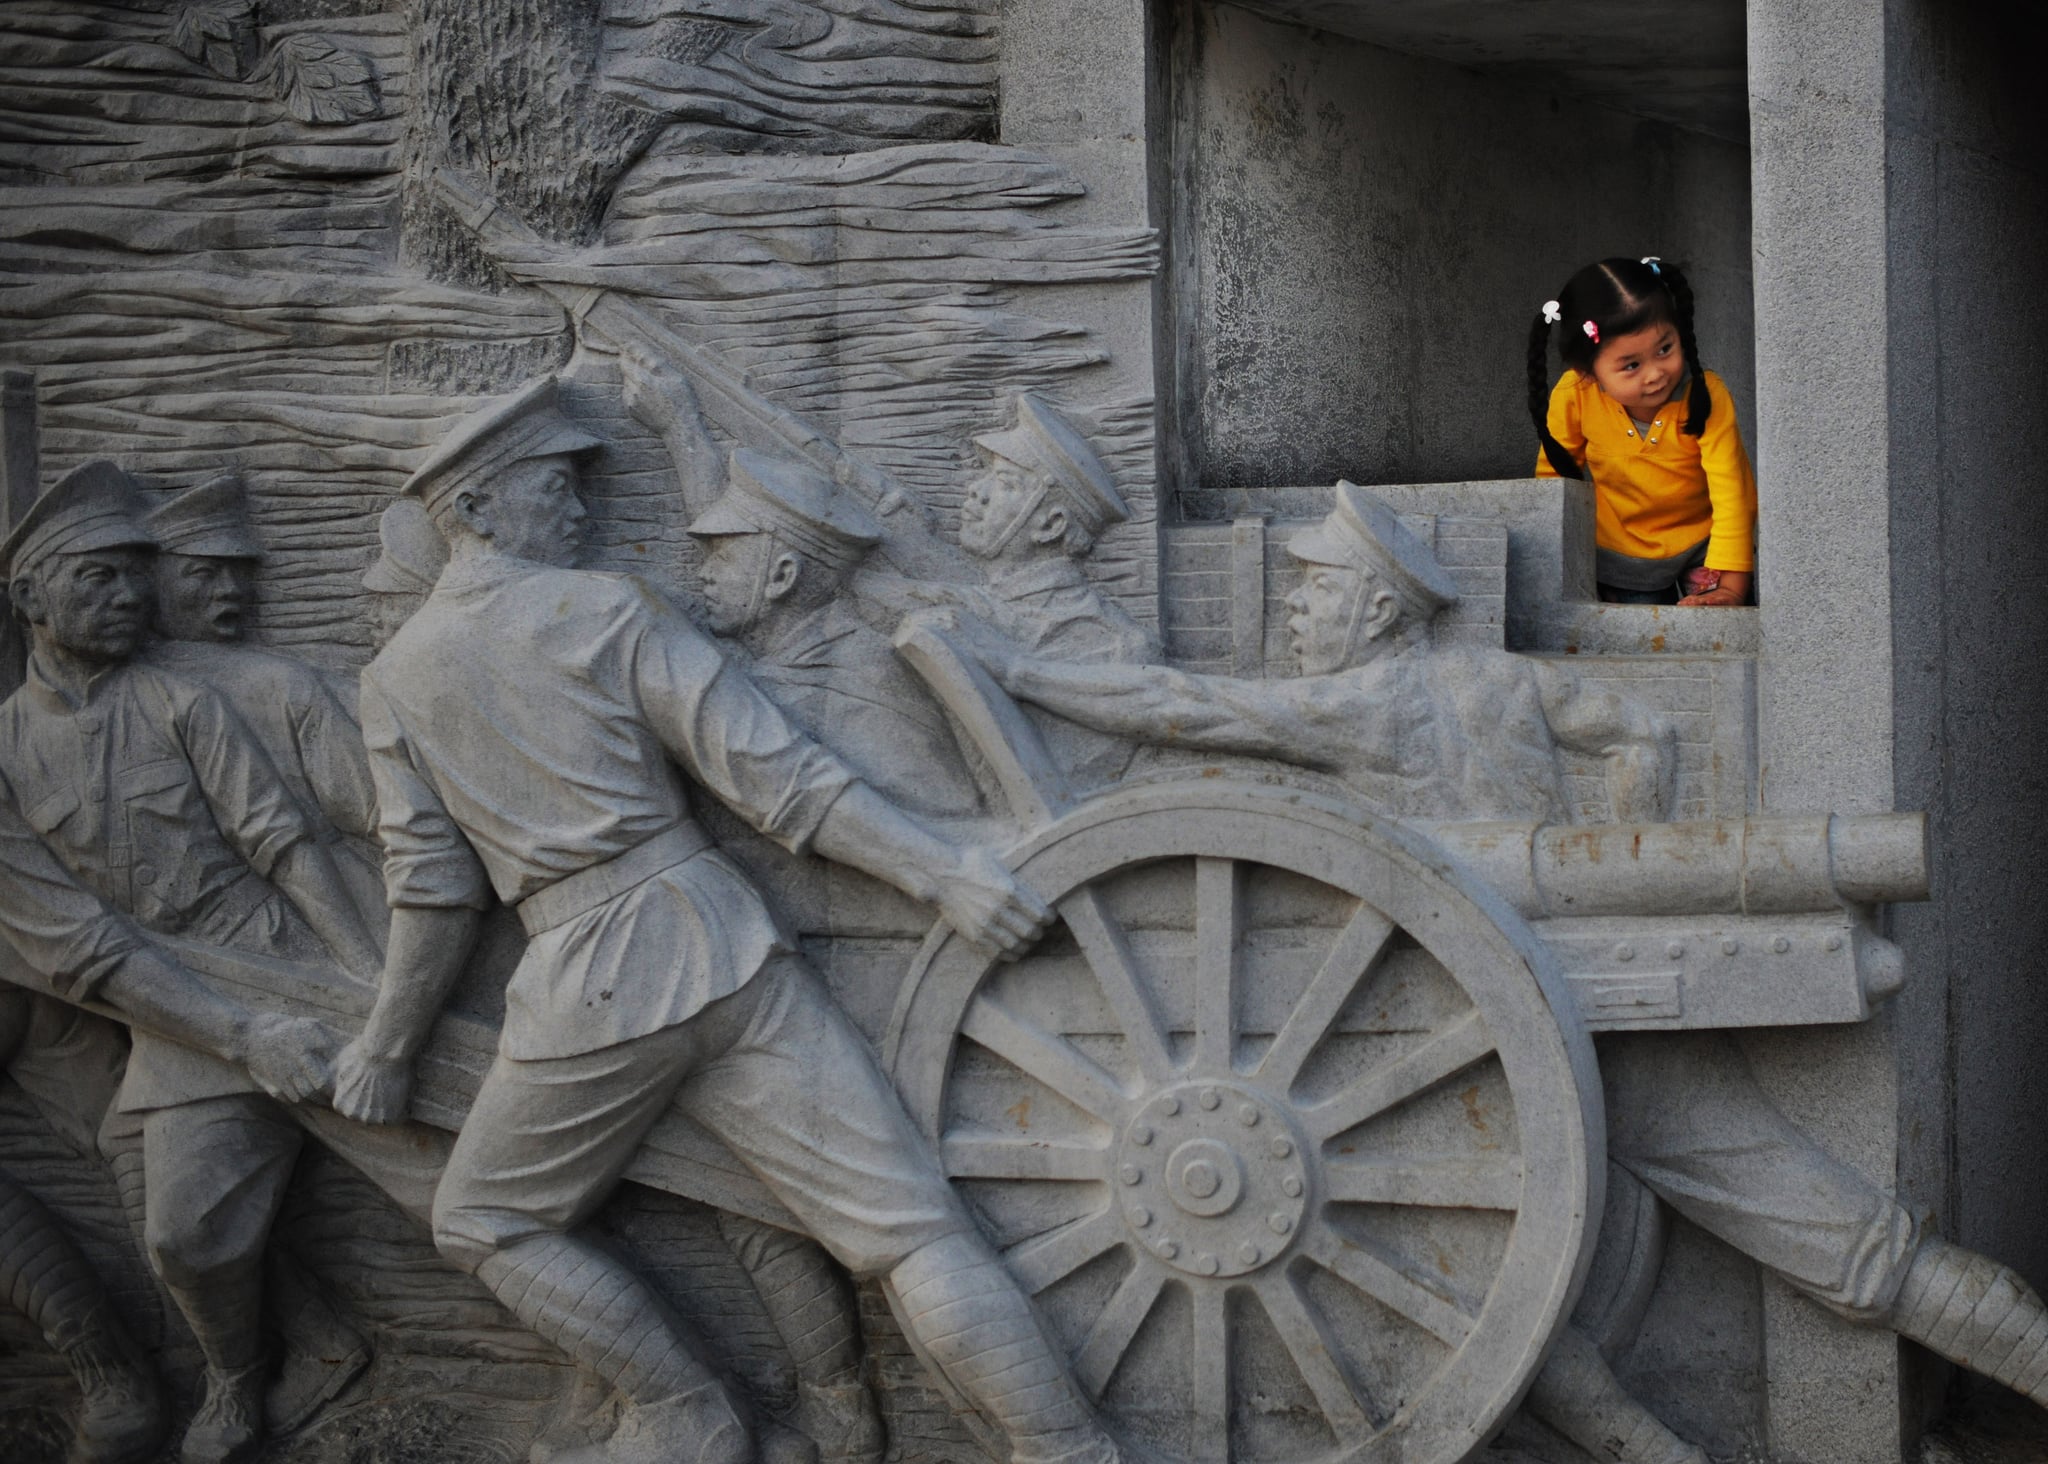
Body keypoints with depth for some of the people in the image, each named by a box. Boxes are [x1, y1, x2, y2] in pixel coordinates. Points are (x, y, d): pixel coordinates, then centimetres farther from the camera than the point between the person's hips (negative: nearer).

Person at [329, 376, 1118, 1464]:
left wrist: (386, 1047, 21)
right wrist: (944, 873, -3)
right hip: (722, 944, 0)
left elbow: (432, 886, 8)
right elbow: (773, 775, -4)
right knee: (912, 1228, 0)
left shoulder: (393, 679, 8)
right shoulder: (608, 610, 3)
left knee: (481, 1223, 26)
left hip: (586, 989, 0)